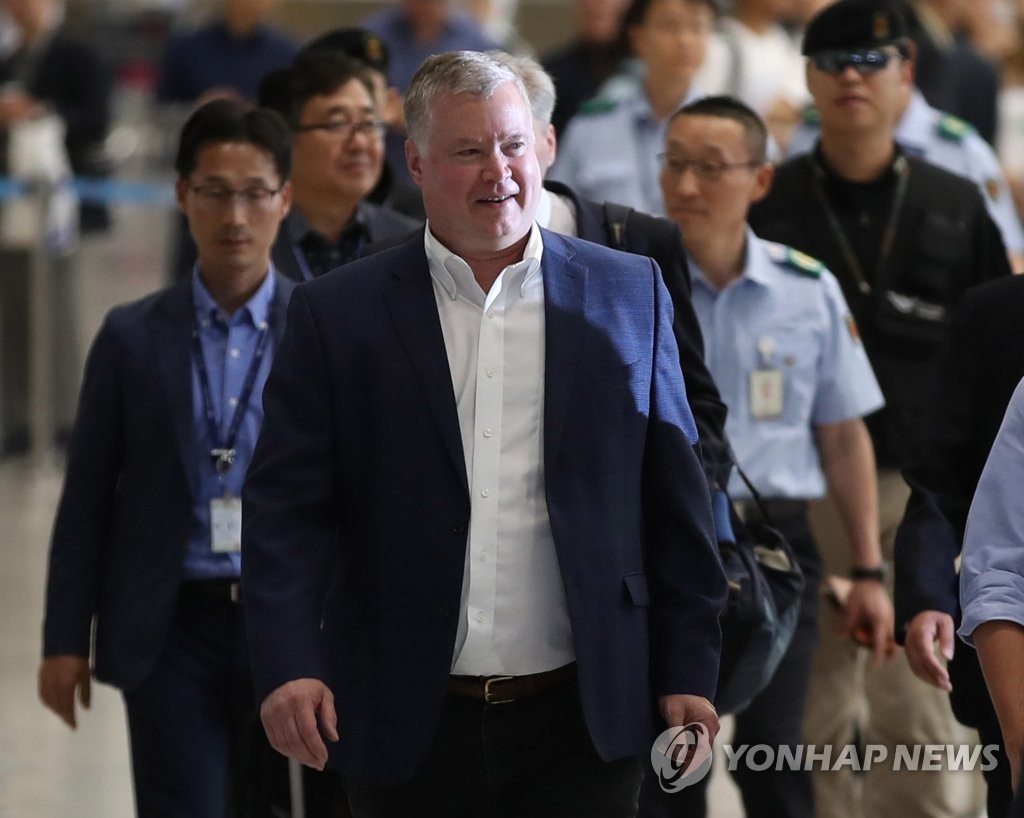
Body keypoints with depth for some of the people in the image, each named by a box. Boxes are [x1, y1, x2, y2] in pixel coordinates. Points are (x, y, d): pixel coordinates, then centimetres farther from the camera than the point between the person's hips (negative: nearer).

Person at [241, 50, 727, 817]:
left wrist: (689, 670, 2)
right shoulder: (338, 314, 2)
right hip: (409, 725, 0)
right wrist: (289, 664, -15)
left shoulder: (629, 293, 6)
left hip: (583, 722, 1)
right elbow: (287, 507, -2)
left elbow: (674, 501, 6)